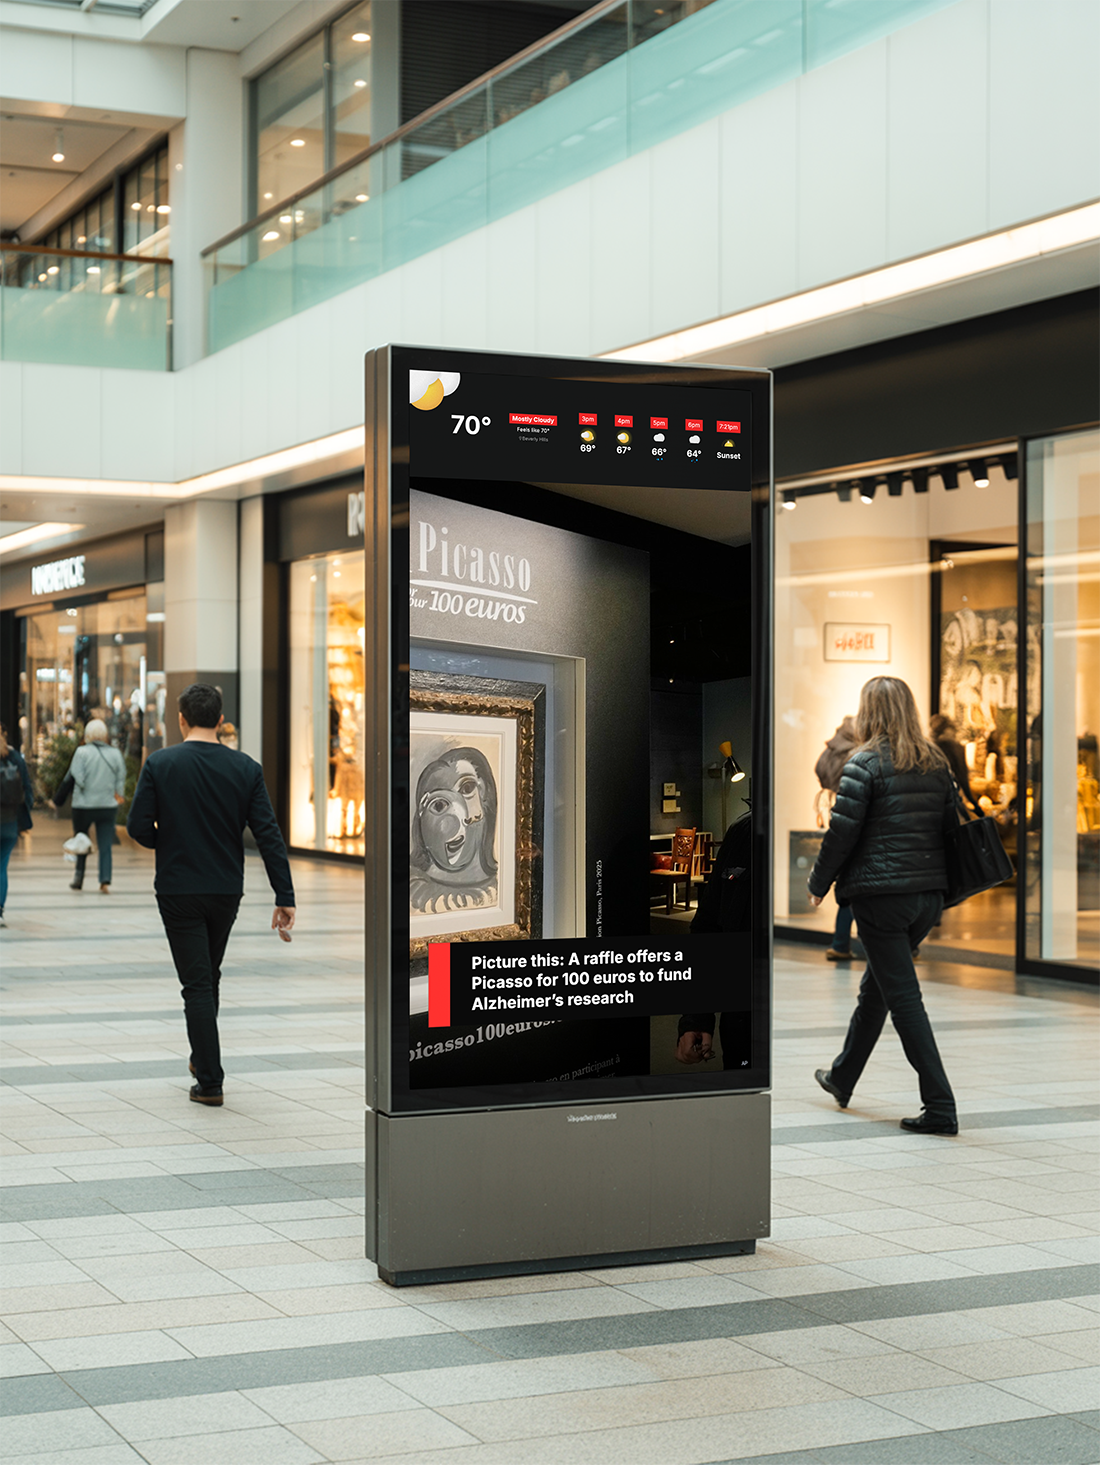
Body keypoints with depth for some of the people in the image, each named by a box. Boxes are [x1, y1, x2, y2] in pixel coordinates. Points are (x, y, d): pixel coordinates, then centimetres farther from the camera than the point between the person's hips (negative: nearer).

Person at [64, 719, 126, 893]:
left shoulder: (82, 752, -10)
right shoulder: (115, 753, 0)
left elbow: (77, 779, -14)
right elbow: (121, 780, 3)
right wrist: (119, 796, 19)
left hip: (84, 805, -2)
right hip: (108, 805, 2)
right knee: (105, 845, 3)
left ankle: (78, 879, 19)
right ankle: (105, 880, -9)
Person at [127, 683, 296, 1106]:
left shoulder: (160, 764, -9)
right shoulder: (245, 768, -3)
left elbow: (138, 826, -10)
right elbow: (269, 835, -7)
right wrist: (285, 897, -6)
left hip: (178, 891, -3)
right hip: (227, 890, 3)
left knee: (197, 984, -1)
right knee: (209, 976, 22)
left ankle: (210, 1082, -4)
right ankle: (202, 1057, 36)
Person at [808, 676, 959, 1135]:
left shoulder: (865, 763, -10)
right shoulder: (936, 764, 9)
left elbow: (842, 830, -11)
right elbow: (951, 826, 11)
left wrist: (819, 882, 2)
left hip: (881, 894, -7)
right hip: (929, 893, 7)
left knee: (902, 996, -4)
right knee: (875, 987, 22)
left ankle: (940, 1106, -9)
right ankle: (842, 1077, 38)